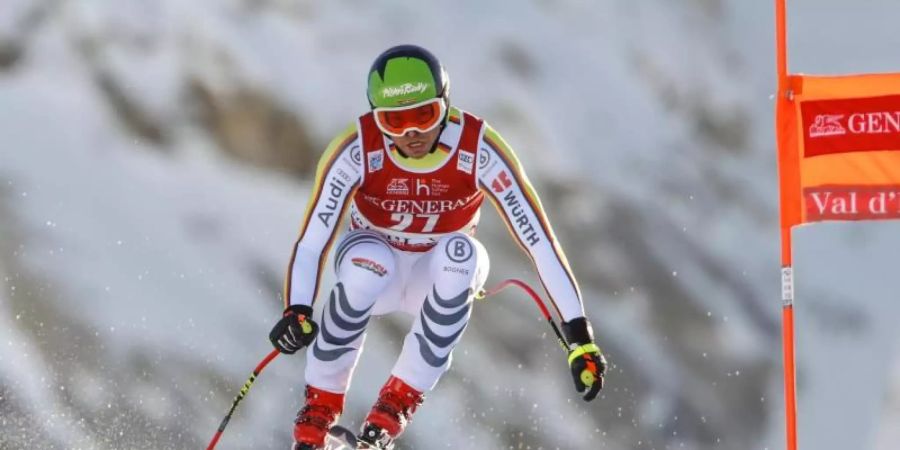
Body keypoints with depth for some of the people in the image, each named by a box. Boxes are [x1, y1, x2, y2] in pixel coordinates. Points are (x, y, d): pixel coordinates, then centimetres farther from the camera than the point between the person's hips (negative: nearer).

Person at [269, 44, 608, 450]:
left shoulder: (479, 150, -27)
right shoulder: (356, 150, -26)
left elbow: (539, 240, -28)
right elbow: (312, 239, -29)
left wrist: (578, 334, -33)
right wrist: (296, 311, -48)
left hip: (445, 277, 1)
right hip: (378, 265, 0)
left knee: (460, 252, -35)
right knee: (367, 264, -37)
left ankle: (400, 399, -22)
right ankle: (320, 403, -16)